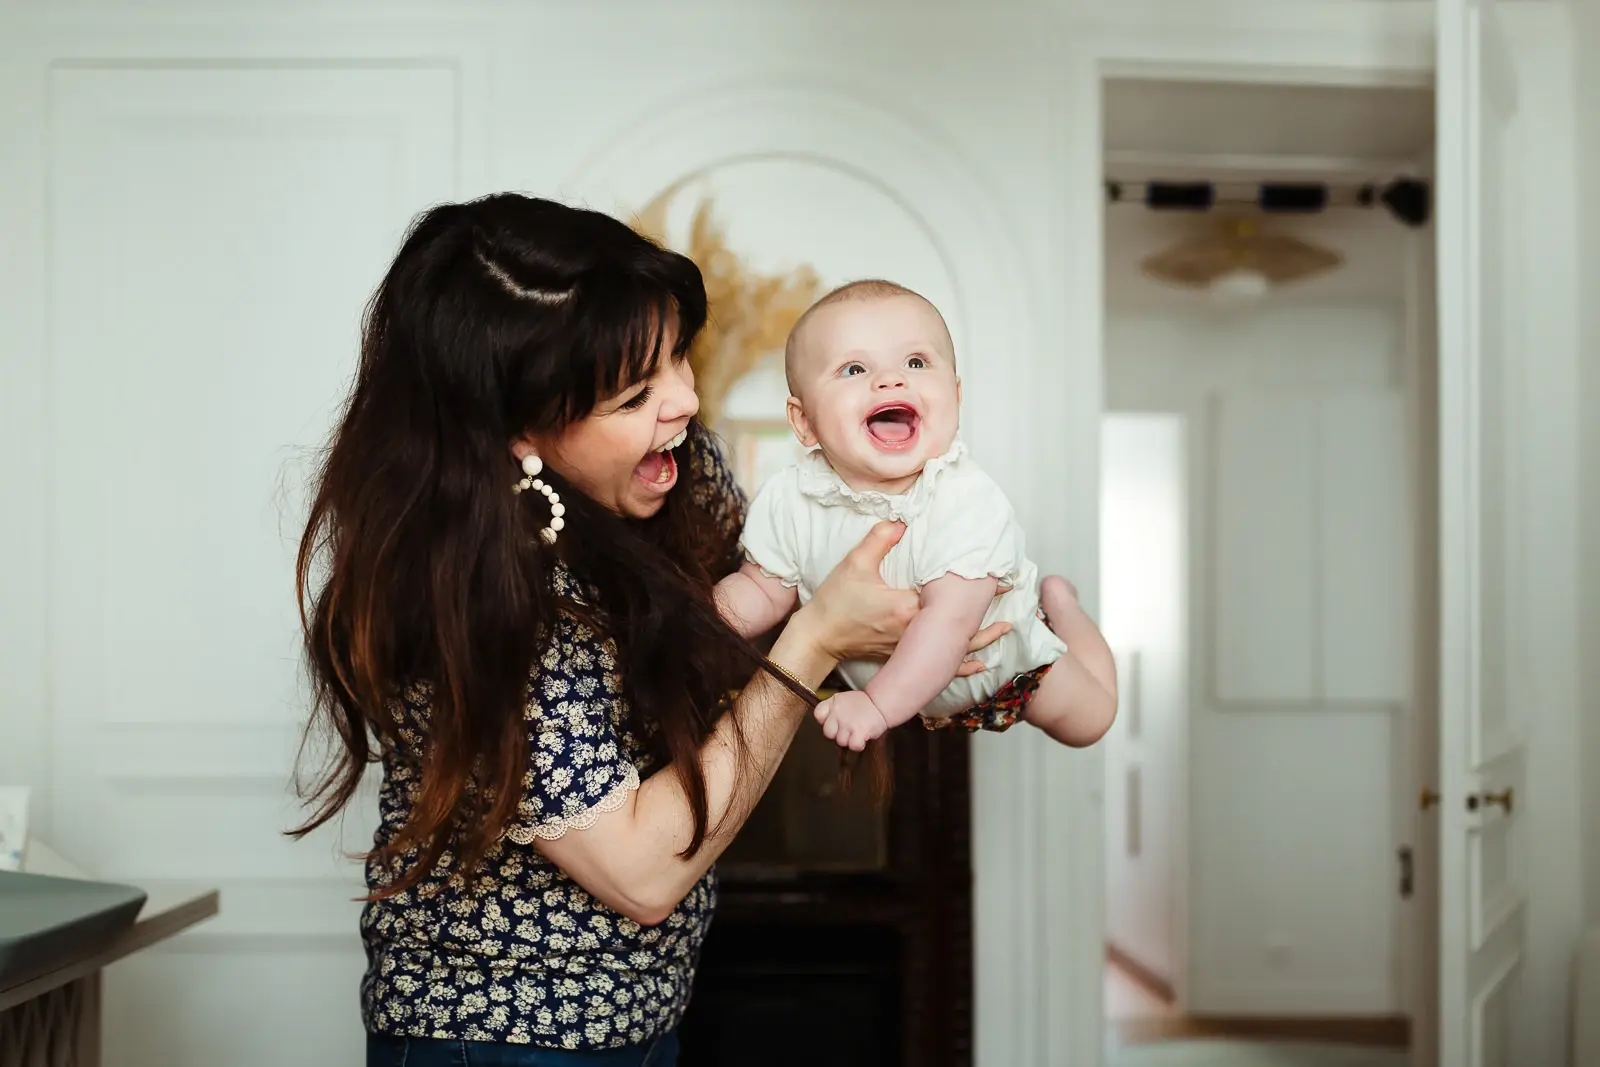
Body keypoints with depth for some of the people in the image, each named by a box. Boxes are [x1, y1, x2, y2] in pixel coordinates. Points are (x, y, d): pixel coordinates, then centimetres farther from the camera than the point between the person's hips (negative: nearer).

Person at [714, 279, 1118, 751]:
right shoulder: (789, 501, -27)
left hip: (1000, 669, -3)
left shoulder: (967, 500, -39)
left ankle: (1057, 601, 40)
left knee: (1088, 717, 15)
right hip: (879, 675, 3)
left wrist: (879, 704, -52)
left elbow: (950, 622, -44)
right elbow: (765, 590, -12)